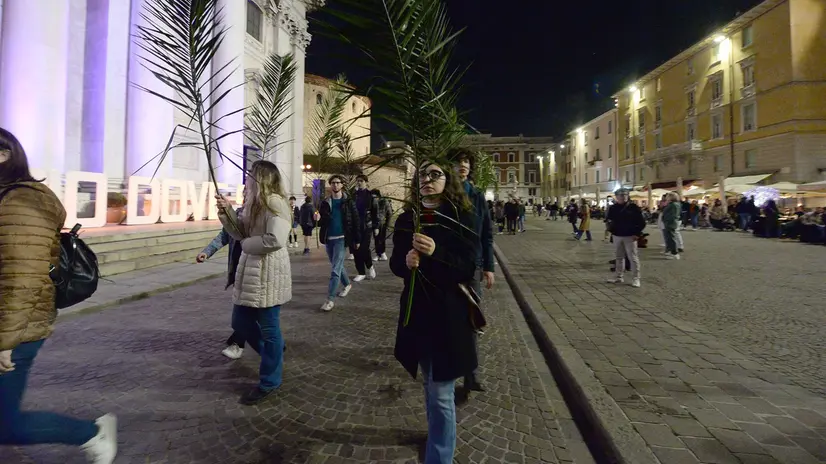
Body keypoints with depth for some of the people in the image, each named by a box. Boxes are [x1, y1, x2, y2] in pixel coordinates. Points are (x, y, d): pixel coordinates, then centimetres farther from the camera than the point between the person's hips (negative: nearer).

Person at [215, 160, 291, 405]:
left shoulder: (274, 202, -17)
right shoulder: (254, 203, 14)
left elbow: (275, 240, -29)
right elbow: (240, 232, 14)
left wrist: (247, 244, -14)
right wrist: (226, 211, -1)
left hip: (268, 274, -10)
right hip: (249, 272, 10)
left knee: (268, 327, 3)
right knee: (240, 322, 18)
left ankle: (270, 382, 20)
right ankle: (276, 353, 39)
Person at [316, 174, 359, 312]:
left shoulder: (348, 202, -3)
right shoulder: (325, 203, 8)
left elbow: (355, 221, -3)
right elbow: (322, 221, 9)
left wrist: (357, 239, -5)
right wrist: (318, 219, -16)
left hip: (341, 238, -5)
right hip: (328, 239, 5)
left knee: (335, 269, -9)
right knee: (337, 266, 18)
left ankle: (330, 299, -6)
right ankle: (347, 284, 42)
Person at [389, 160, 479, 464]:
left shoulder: (462, 218, -9)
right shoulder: (406, 219, 4)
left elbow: (469, 268, -13)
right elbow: (395, 263, 8)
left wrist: (435, 253, -28)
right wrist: (406, 262, -15)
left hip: (449, 313, -5)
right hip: (416, 310, 5)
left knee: (440, 393, -1)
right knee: (430, 384, 23)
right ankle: (440, 435, 48)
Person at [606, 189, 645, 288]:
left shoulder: (633, 207, -5)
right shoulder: (612, 208, 6)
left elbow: (641, 221, -5)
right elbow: (608, 219, 17)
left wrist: (637, 233, -10)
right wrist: (610, 227, -2)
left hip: (630, 236, -4)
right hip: (617, 236, 4)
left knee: (633, 258, -3)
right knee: (619, 257, 13)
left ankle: (635, 279, 3)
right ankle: (619, 277, 22)